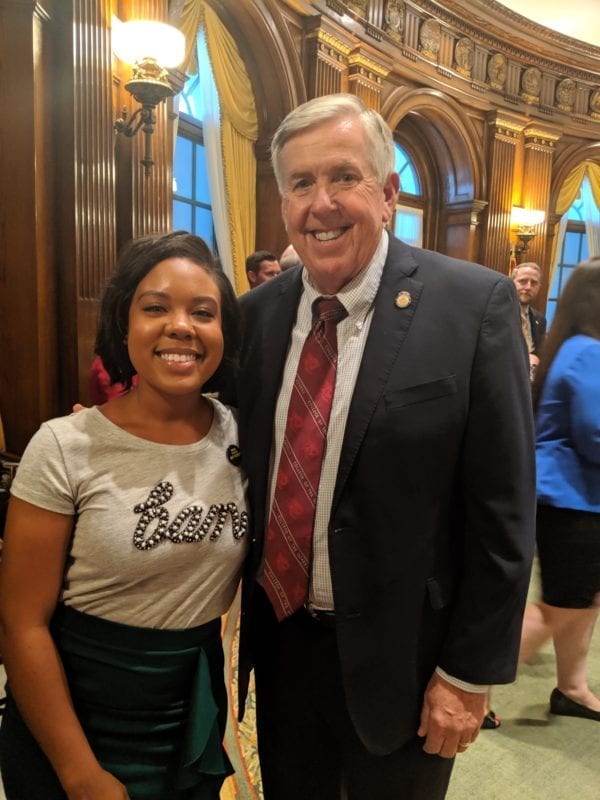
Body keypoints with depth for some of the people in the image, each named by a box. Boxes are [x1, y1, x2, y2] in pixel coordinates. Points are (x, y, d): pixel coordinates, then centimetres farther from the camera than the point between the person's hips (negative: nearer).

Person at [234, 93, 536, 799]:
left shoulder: (475, 304, -15)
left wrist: (470, 672, -9)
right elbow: (247, 471, 6)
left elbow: (503, 510, -13)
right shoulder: (256, 313, -2)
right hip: (278, 639, 4)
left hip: (397, 655, -3)